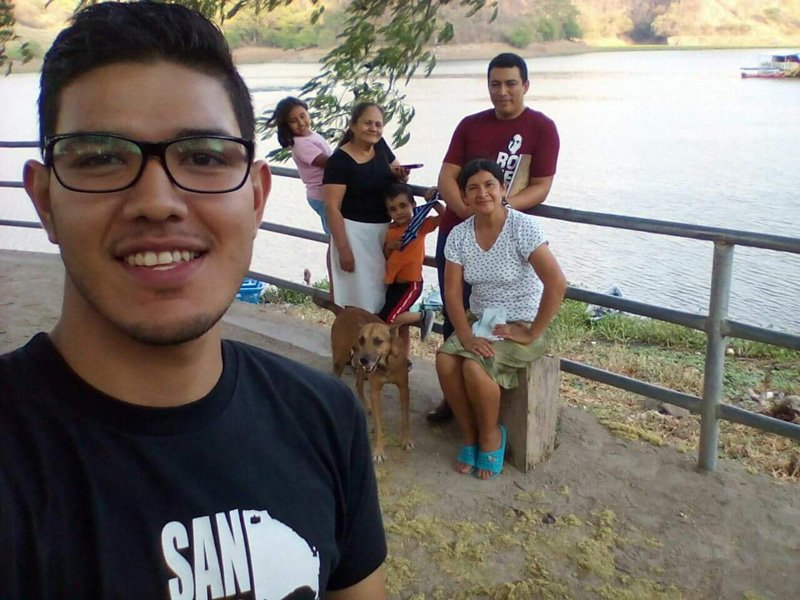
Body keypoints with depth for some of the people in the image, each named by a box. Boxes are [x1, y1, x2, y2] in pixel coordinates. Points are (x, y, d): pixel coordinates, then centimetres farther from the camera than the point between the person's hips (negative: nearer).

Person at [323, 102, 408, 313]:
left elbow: (396, 172, 19)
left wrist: (401, 174, -6)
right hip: (354, 231, -6)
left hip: (383, 230, 6)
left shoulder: (380, 145, 2)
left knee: (382, 291, 17)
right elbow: (332, 208, -18)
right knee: (359, 298, 2)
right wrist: (343, 250, -21)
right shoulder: (339, 160, -16)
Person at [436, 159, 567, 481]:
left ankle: (491, 436, 0)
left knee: (474, 366, -28)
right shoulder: (459, 234, -3)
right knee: (445, 360, -21)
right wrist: (466, 336, -19)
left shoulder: (523, 227, -19)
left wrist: (532, 334, -22)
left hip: (520, 324, -5)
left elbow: (557, 283, -26)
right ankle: (471, 435, 0)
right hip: (479, 320, 5)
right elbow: (452, 292, -4)